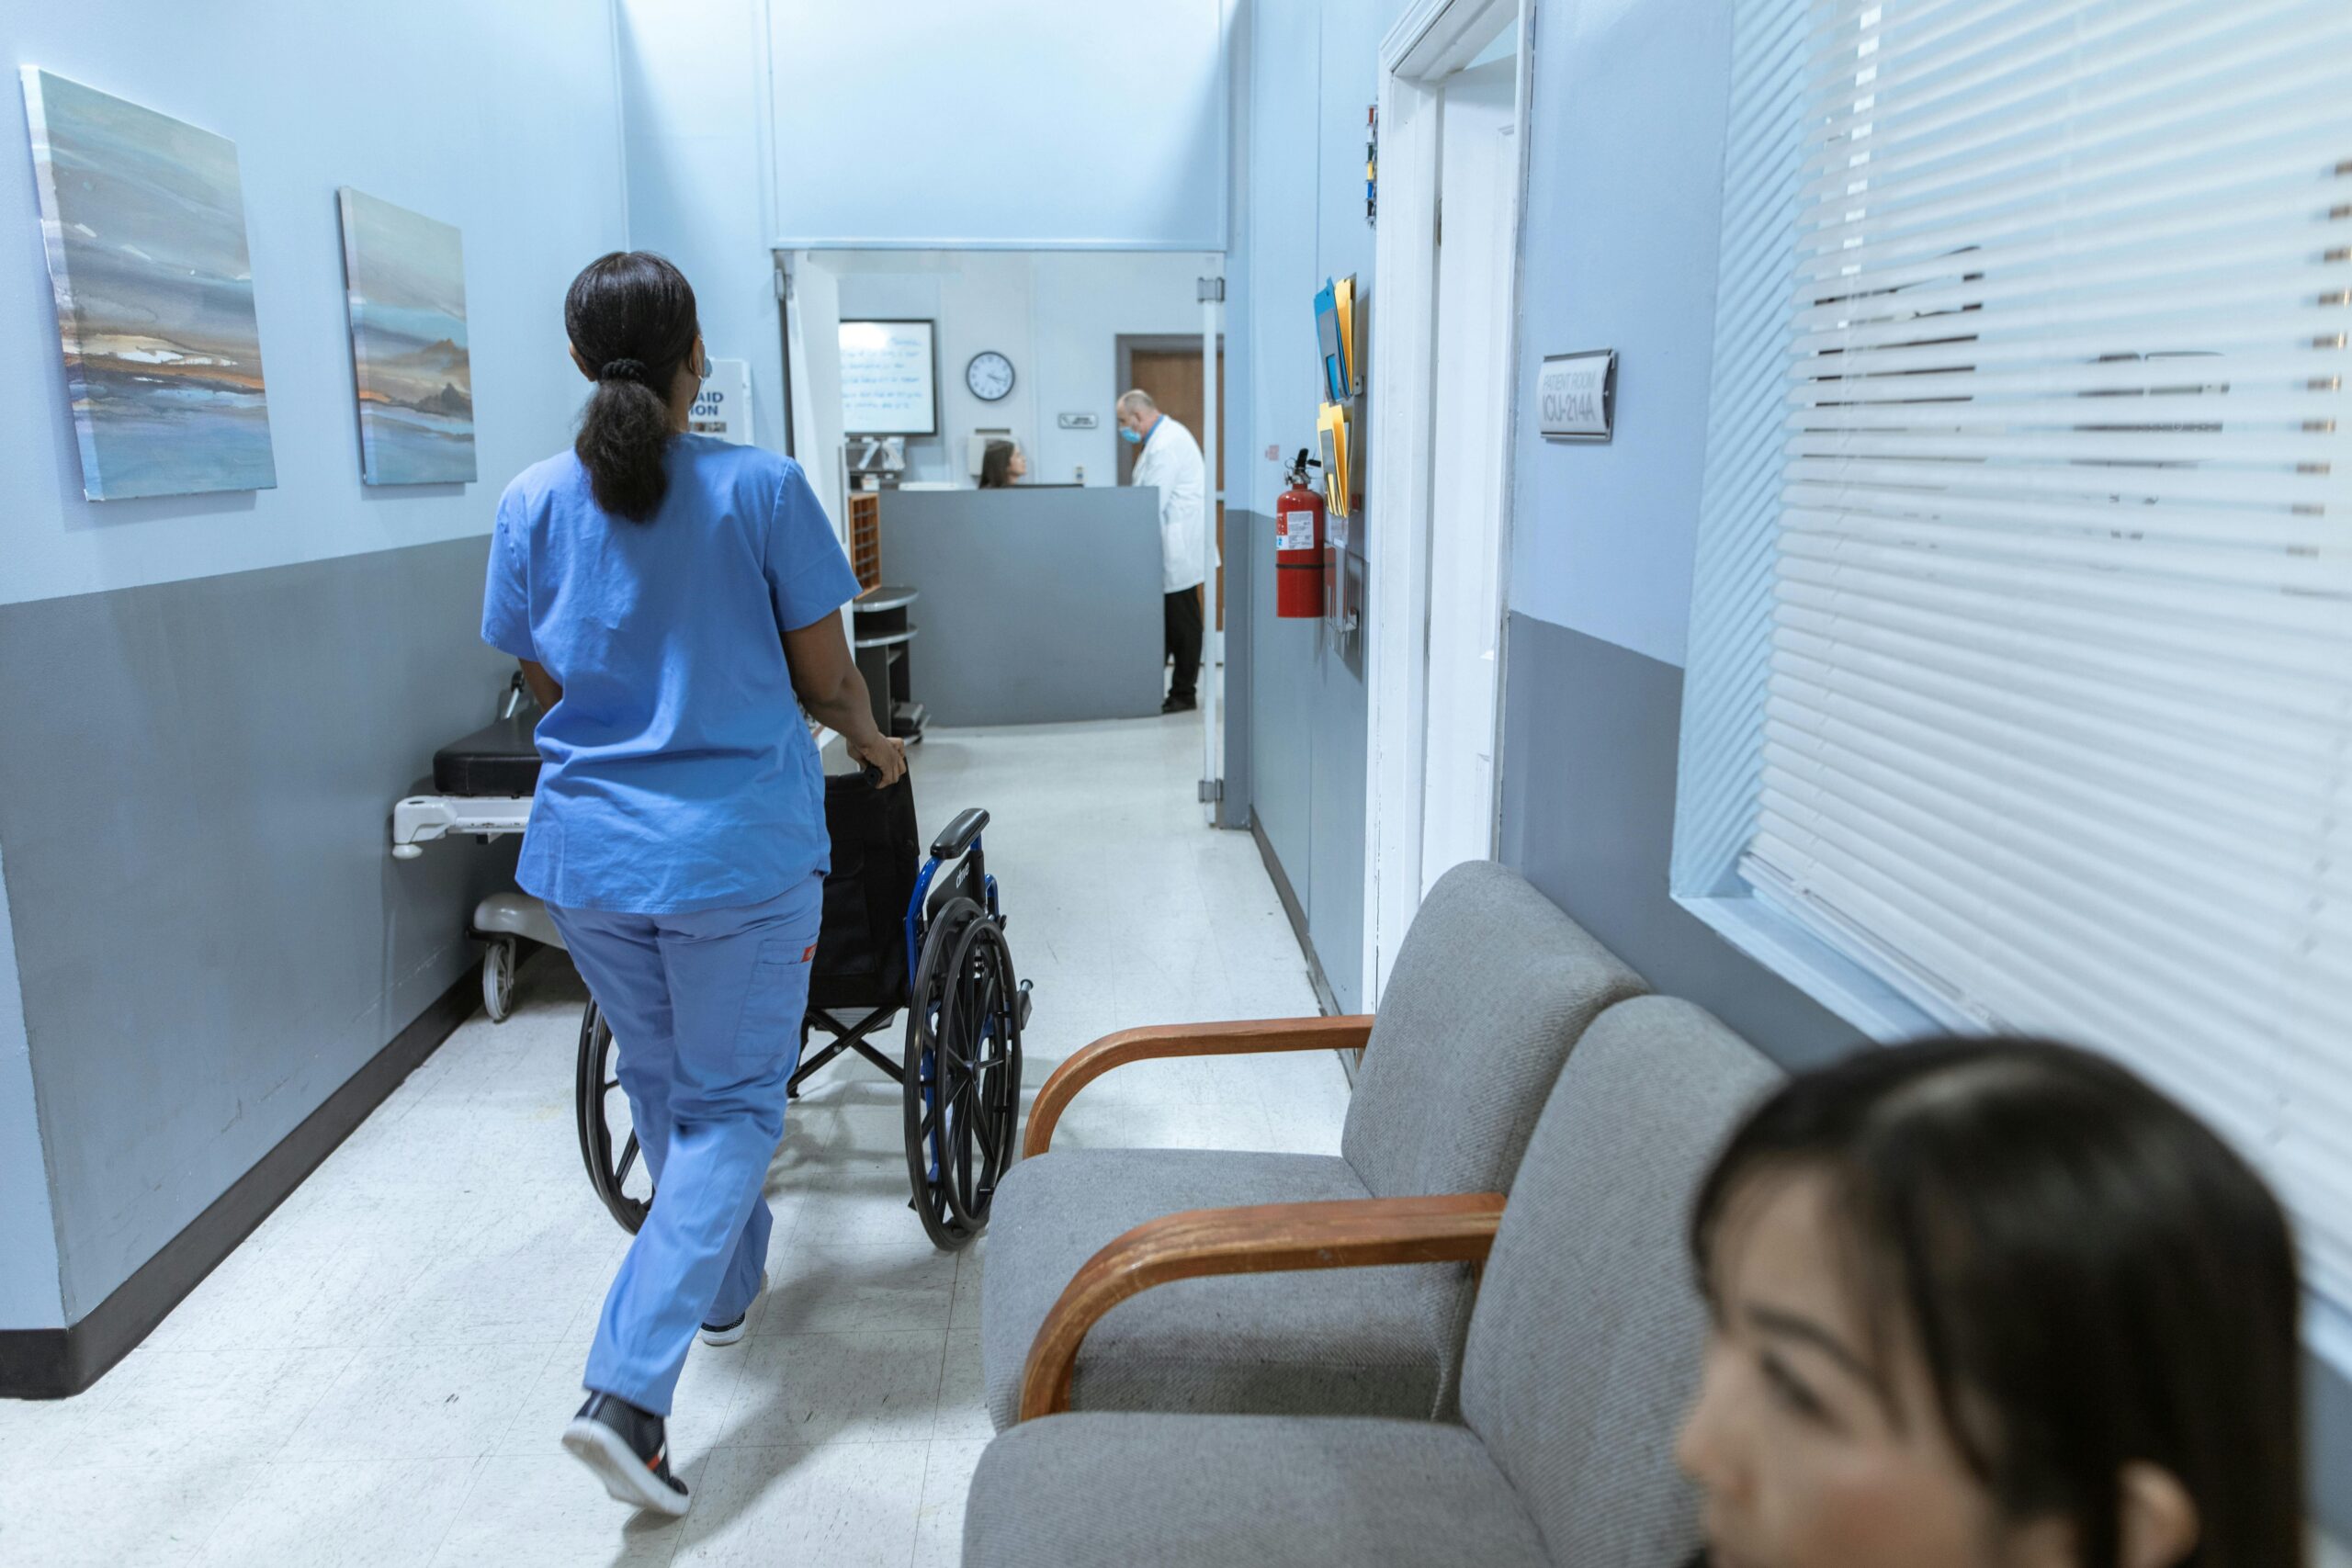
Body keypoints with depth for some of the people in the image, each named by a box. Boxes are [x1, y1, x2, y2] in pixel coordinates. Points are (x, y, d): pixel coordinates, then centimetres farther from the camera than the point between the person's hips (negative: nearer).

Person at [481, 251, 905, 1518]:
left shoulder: (533, 503, 0)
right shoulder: (762, 487, -10)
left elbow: (544, 680, 11)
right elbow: (825, 678, -5)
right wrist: (875, 746, 16)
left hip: (587, 850, 4)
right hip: (737, 845, -4)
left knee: (662, 1084, 23)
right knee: (732, 1102, 8)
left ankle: (725, 1288, 43)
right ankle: (628, 1386, -1)